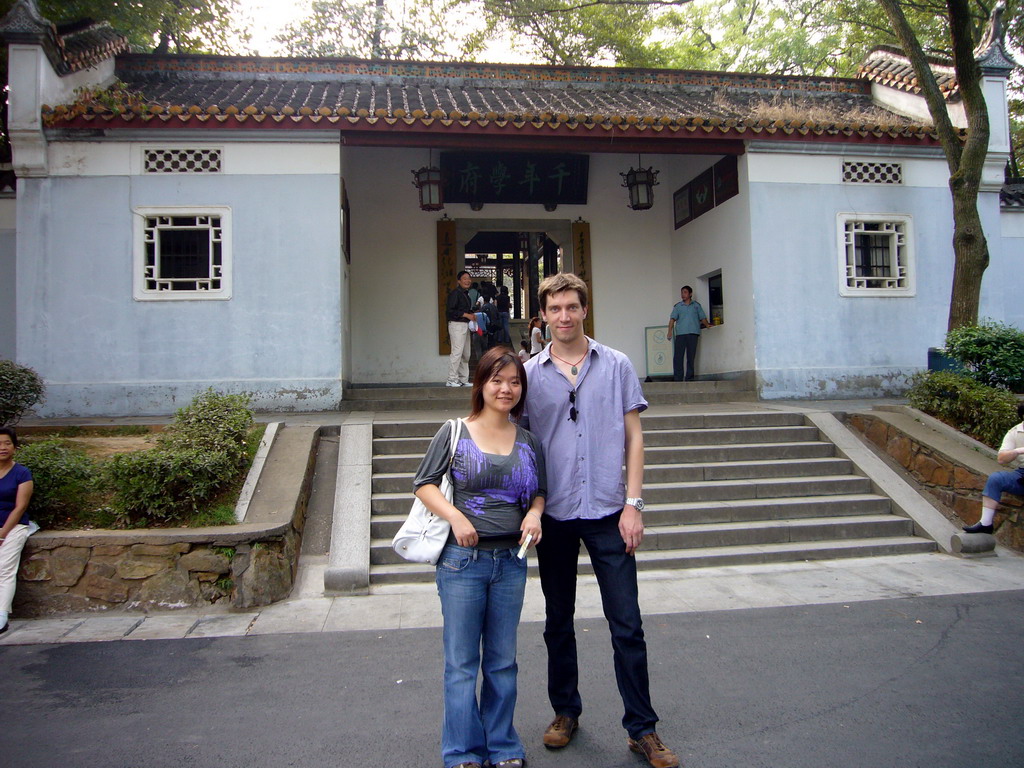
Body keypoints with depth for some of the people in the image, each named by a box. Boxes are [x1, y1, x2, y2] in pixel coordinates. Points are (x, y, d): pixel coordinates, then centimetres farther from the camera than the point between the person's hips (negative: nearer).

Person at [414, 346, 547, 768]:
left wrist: (534, 513, -6)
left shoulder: (529, 442, 7)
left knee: (502, 661, 14)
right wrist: (455, 516, -17)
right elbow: (424, 484, -2)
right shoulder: (454, 432, -3)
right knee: (461, 663, 6)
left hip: (511, 560, 3)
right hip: (462, 559, -3)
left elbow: (540, 491, 16)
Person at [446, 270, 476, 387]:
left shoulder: (466, 294, 18)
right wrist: (466, 315, -16)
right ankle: (451, 380, -9)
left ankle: (463, 379, 18)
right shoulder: (455, 293, -10)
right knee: (457, 352, -12)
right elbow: (449, 311, -17)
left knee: (466, 354, 11)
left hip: (465, 325, 10)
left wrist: (472, 314, 7)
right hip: (457, 325, -10)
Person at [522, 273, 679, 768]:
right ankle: (565, 711, 32)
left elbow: (633, 437, 2)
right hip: (554, 514, 1)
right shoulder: (531, 374, 3)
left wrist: (633, 504, -6)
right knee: (558, 622, 14)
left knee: (627, 625, 2)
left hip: (607, 512, -1)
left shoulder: (617, 366, 1)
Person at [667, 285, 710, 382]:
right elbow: (672, 319, 5)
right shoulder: (677, 306, 15)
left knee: (691, 357, 0)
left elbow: (702, 317, 16)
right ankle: (678, 379, -5)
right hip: (680, 334, 0)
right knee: (678, 357, -7)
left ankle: (689, 378, 5)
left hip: (693, 334, 0)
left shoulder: (696, 305, 16)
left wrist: (707, 325, -1)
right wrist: (670, 331, -7)